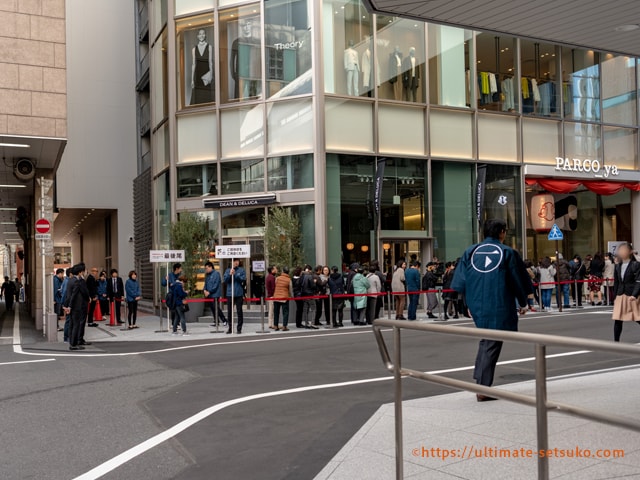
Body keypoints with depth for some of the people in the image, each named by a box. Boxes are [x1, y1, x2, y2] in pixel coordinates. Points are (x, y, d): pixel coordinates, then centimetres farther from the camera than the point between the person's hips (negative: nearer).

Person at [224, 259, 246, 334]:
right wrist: (230, 274, -16)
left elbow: (243, 279, -7)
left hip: (239, 294, -2)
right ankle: (230, 328, 16)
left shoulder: (241, 270, 4)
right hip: (230, 294, 2)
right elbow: (225, 280, -1)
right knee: (229, 312, 6)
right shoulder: (227, 270, 8)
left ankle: (239, 328, 7)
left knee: (239, 312, 1)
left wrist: (235, 274, -15)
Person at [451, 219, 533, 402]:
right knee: (492, 345, 1)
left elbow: (460, 282, 4)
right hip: (499, 308, -4)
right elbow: (518, 281, 1)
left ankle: (480, 378, 20)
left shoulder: (470, 251, 4)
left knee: (485, 340, 24)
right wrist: (523, 303, 15)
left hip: (477, 306, 4)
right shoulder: (507, 252, -4)